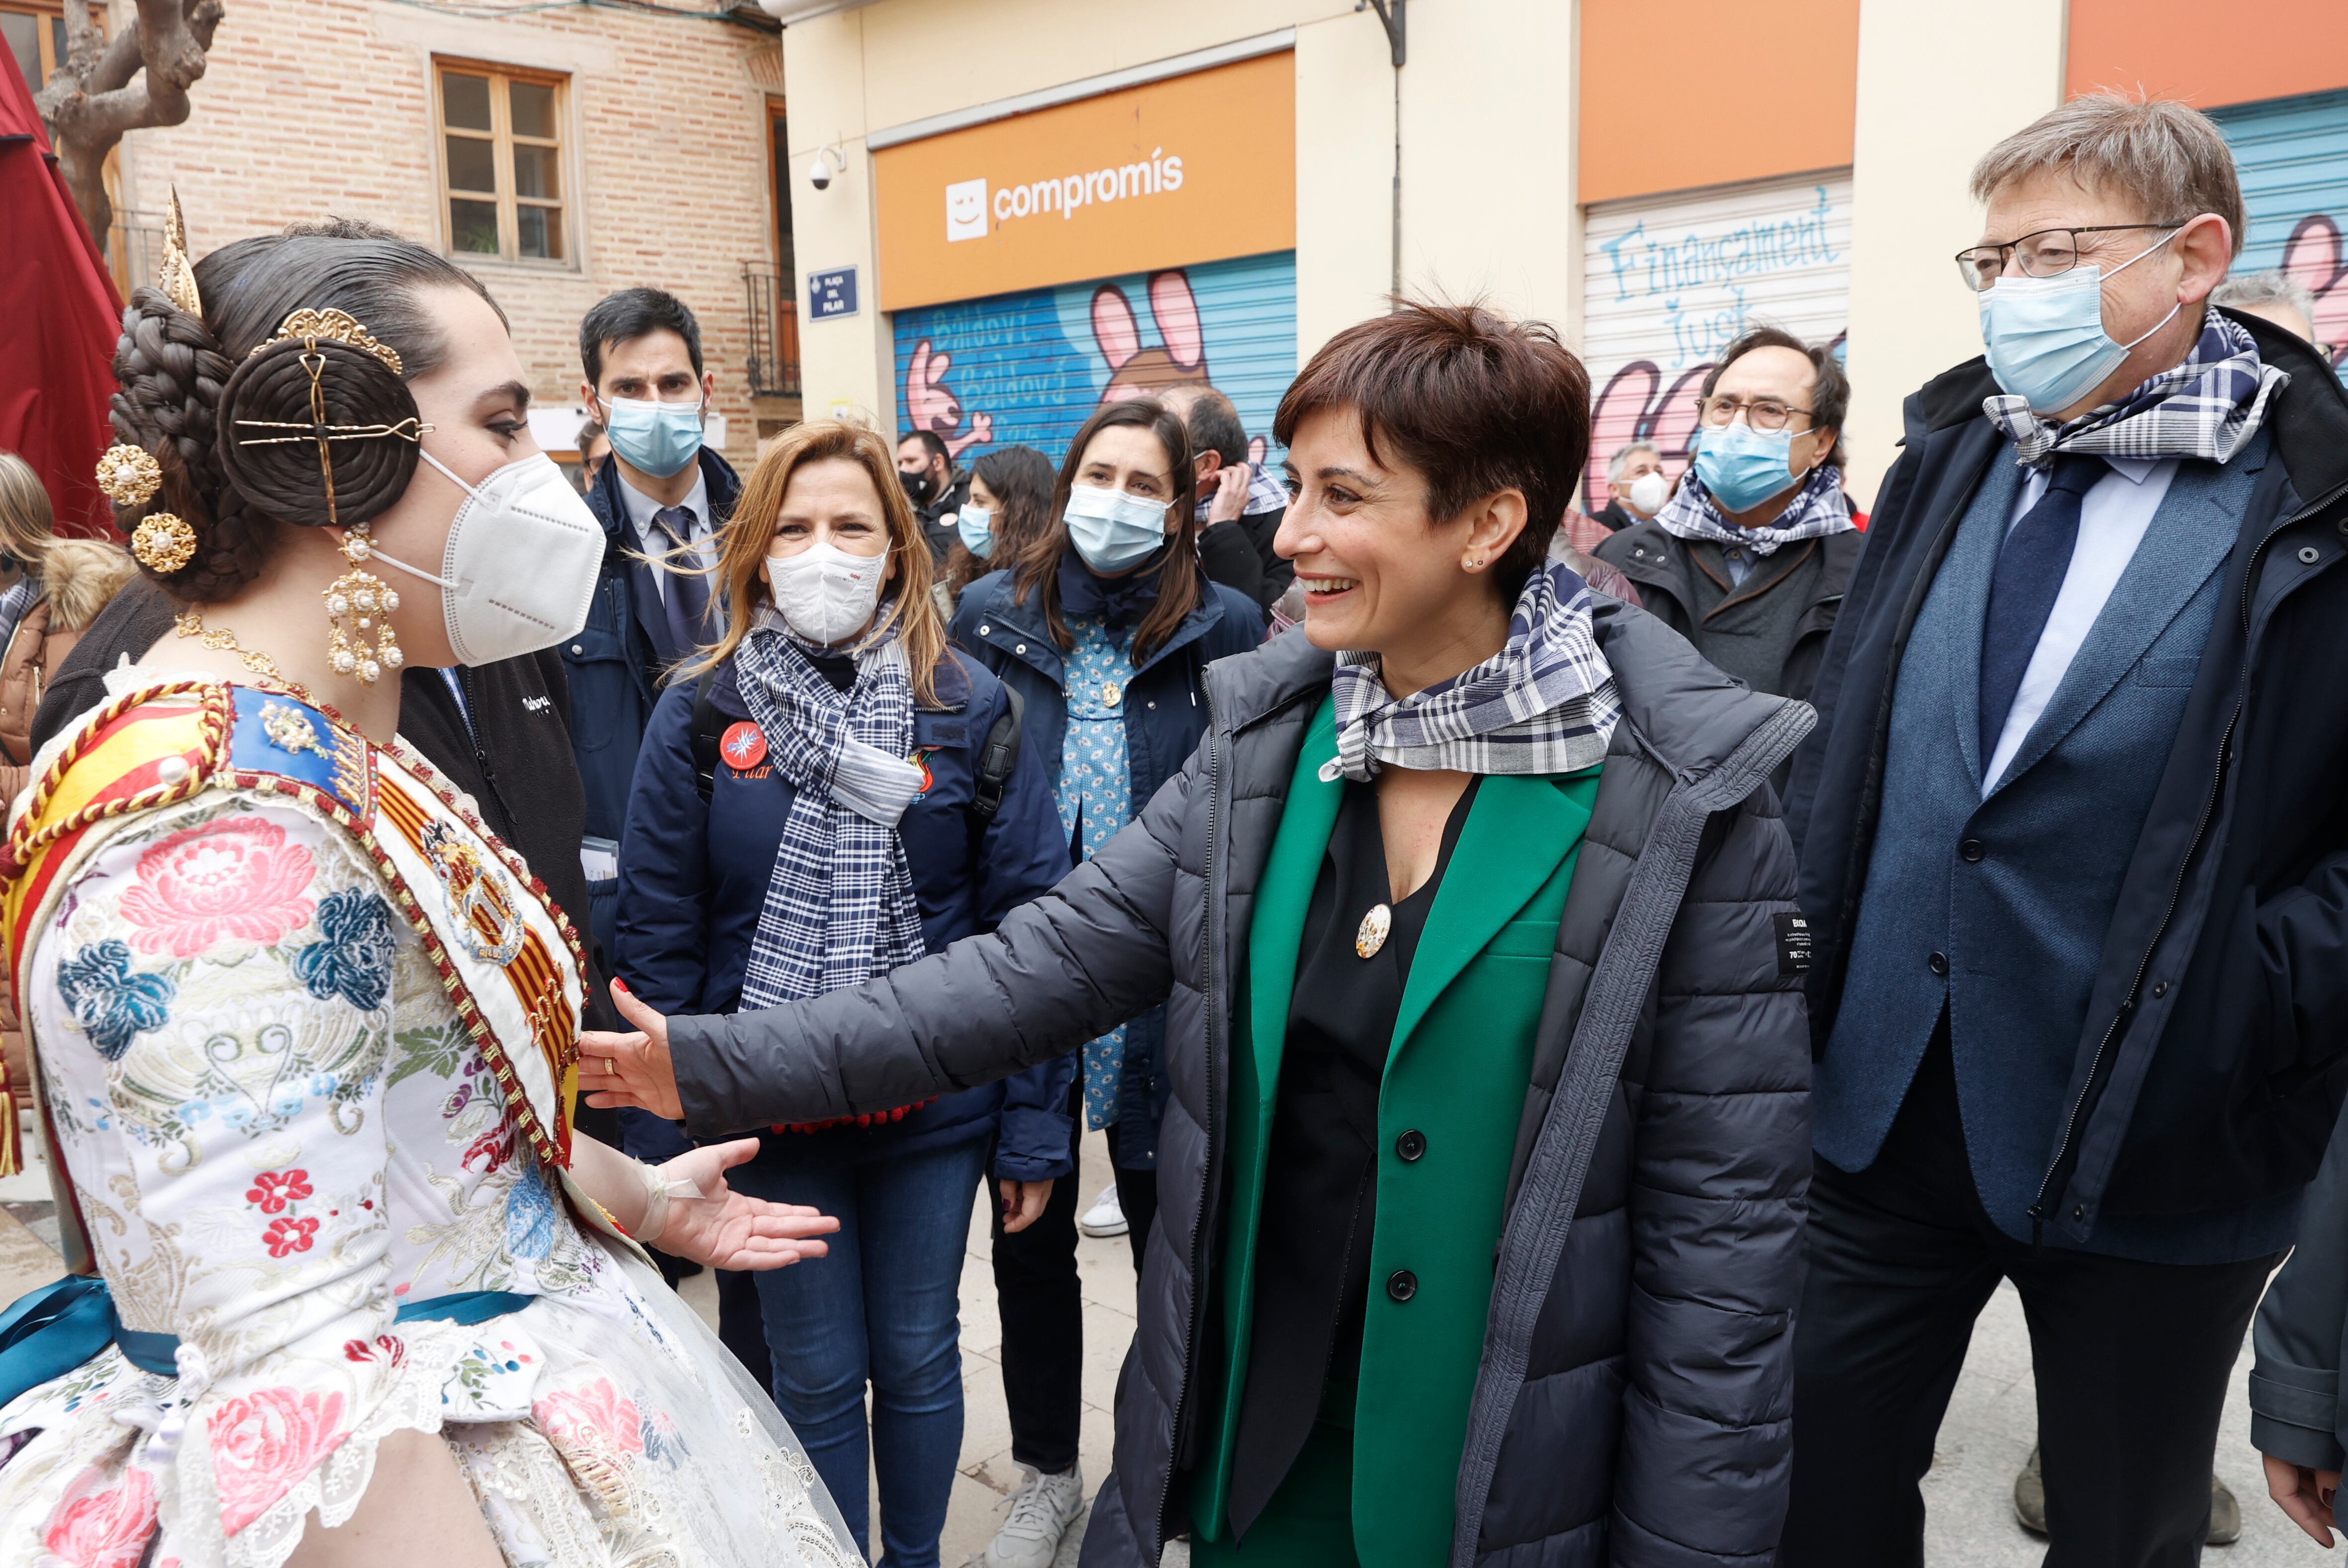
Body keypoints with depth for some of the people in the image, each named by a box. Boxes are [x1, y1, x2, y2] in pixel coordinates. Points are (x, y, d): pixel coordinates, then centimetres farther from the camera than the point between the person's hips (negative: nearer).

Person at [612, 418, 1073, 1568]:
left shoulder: (969, 709, -6)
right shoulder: (700, 716, -5)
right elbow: (657, 934, -2)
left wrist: (1033, 1126, -7)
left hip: (934, 1104, 0)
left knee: (917, 1357, 18)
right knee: (816, 1377, 15)